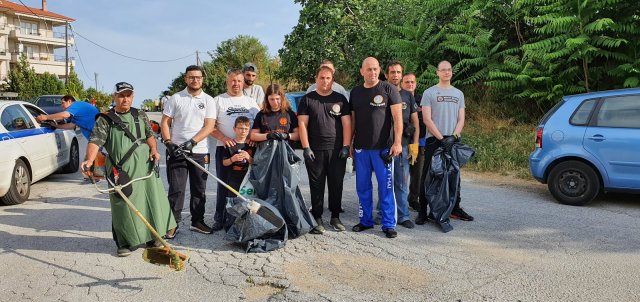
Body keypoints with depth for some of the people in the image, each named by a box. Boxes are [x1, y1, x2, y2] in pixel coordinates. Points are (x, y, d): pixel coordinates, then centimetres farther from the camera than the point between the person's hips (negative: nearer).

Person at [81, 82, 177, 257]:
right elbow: (95, 141, -10)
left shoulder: (141, 116, 15)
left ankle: (151, 237, 24)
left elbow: (149, 135, 21)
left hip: (145, 167, 4)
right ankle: (124, 243, 15)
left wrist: (153, 149, 2)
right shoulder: (105, 120, 1)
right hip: (121, 171, -3)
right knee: (123, 206, -1)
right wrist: (89, 159, -27)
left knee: (152, 201, 7)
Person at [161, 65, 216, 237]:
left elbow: (209, 126, -4)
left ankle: (197, 221, 21)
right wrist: (168, 142, -10)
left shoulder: (208, 100, 5)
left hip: (199, 152, 1)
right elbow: (165, 122, 5)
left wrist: (192, 142, -15)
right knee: (176, 189, 0)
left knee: (199, 189, 9)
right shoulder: (175, 99, 5)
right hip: (176, 151, -1)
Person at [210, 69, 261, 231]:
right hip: (225, 148, -2)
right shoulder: (218, 100, 6)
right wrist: (223, 137, -16)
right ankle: (220, 219, 10)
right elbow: (210, 126, 0)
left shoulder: (250, 101, 15)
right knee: (223, 185, 2)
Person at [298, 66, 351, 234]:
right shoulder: (307, 99, 6)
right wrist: (306, 148, -8)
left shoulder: (340, 99, 9)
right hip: (314, 151, -1)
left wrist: (346, 146, -3)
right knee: (317, 186, 4)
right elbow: (302, 124, 0)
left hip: (337, 151, 1)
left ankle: (335, 217, 18)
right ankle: (317, 219, 12)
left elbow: (346, 124, 5)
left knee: (336, 185, 6)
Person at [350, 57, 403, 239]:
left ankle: (389, 224, 9)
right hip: (360, 148, 4)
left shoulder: (388, 90, -2)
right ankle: (366, 221, 24)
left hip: (383, 148, -4)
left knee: (386, 187, 0)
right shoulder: (355, 92, 11)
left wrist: (397, 142, -14)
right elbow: (352, 120, 14)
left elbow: (397, 117, -6)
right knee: (362, 186, 11)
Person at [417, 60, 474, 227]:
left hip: (453, 140, 4)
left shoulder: (458, 94, 14)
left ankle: (455, 209, 21)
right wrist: (441, 138, -14)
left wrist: (453, 136, -9)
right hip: (434, 140, -4)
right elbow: (427, 119, -7)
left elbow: (461, 119, 8)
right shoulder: (429, 93, 1)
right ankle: (423, 211, 1)